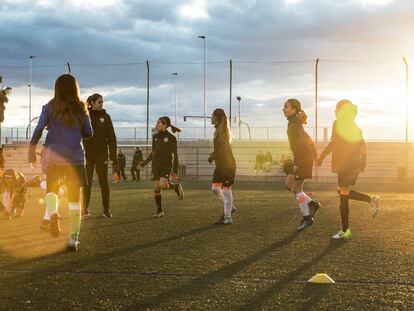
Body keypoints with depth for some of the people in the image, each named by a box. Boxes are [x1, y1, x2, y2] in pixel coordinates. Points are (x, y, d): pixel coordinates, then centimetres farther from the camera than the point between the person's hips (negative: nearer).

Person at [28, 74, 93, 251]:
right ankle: (74, 238, 1)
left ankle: (53, 213, -17)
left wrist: (31, 150, -4)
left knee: (51, 188, 17)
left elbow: (39, 129, -6)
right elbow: (88, 133, 11)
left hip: (52, 155, 0)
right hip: (75, 157, 0)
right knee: (75, 197, 5)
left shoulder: (50, 107, 4)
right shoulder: (81, 109, 6)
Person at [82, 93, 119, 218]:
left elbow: (111, 138, -1)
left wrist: (113, 157, -8)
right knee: (86, 182, 2)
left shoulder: (105, 117, 2)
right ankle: (85, 209, 10)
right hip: (87, 153, 0)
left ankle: (106, 210, 8)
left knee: (103, 182, 3)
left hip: (101, 154, 0)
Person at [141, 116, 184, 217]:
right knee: (156, 188, 1)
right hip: (156, 165, 5)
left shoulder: (171, 138, -7)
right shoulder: (155, 136, 9)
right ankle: (159, 211, 10)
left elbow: (175, 155, -7)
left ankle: (176, 186, 9)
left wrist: (175, 171, -12)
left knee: (163, 185, -23)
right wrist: (144, 164, 13)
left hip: (166, 164, -5)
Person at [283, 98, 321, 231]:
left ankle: (307, 218, 0)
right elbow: (308, 139, 22)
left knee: (296, 188, -5)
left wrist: (296, 163, -24)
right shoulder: (296, 123, 16)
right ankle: (312, 204, 11)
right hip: (305, 157, 10)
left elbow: (300, 143, -22)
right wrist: (315, 156, 25)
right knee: (289, 184, 11)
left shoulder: (294, 123, -14)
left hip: (303, 158, -10)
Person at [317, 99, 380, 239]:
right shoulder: (356, 127, 16)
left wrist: (321, 157, -11)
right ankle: (372, 200, 9)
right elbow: (363, 147, 16)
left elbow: (334, 143, -17)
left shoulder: (338, 123, -8)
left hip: (344, 165, -8)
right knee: (343, 192, 21)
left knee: (343, 196, -3)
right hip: (355, 165, 8)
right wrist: (362, 164, 21)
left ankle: (345, 231, -1)